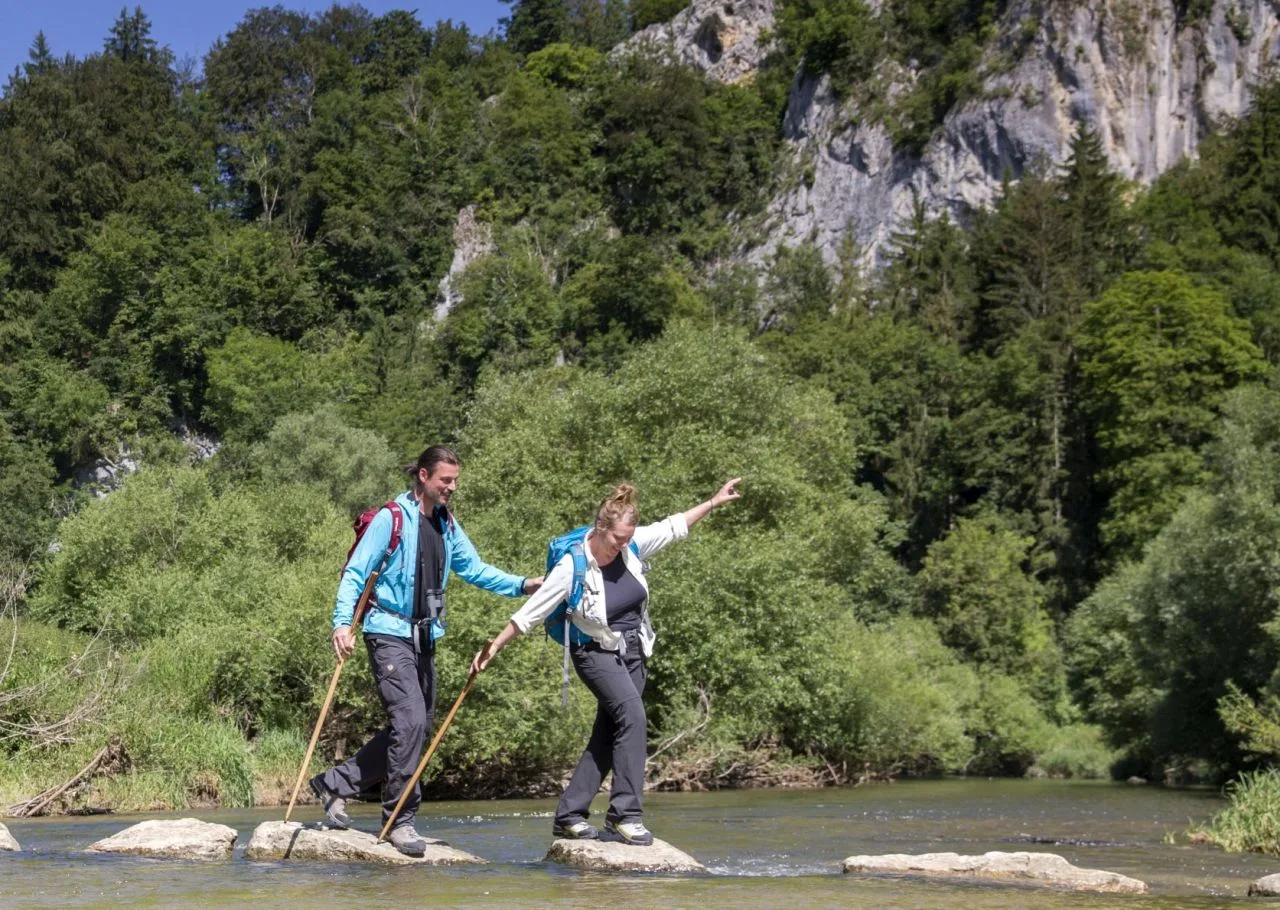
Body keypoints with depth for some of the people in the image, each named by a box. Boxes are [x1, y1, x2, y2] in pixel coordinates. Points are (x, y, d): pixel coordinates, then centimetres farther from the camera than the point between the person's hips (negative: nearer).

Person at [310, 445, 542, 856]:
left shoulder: (447, 525, 12)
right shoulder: (391, 519, -9)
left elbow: (474, 568, 14)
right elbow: (355, 572, -10)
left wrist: (522, 585, 1)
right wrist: (342, 622, -22)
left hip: (424, 637, 8)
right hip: (389, 634, -8)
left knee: (416, 726, 10)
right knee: (410, 721, -16)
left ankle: (335, 783, 23)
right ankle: (399, 820, -5)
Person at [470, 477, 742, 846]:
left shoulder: (632, 547, -7)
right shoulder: (572, 567, -21)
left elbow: (673, 527, 8)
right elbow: (530, 613, -15)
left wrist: (715, 501, 8)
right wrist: (494, 647, -11)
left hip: (632, 652, 6)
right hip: (597, 653, -6)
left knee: (607, 736, 5)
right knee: (632, 714, -25)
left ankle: (569, 815, 12)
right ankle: (625, 813, -20)